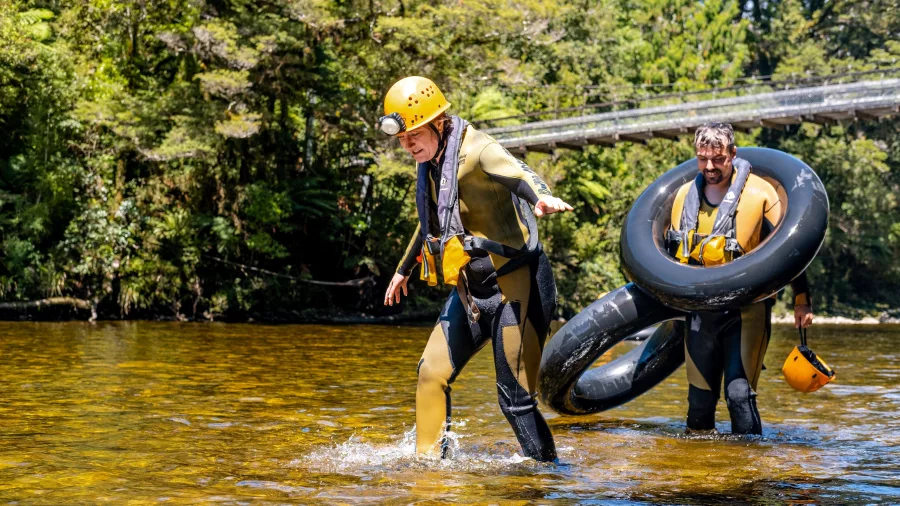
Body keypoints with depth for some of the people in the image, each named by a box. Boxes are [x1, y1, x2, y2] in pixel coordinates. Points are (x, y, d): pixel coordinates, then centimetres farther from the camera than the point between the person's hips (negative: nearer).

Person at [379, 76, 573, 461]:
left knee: (515, 398, -6)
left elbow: (516, 174, -40)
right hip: (470, 292, 9)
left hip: (515, 286, -8)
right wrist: (404, 269, 42)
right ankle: (428, 460, 21)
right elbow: (431, 223, 28)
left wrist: (542, 197, -64)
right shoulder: (430, 163, 9)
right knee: (431, 373, 7)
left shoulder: (476, 150, -17)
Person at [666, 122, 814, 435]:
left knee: (739, 392, -14)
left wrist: (801, 301, -5)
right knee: (699, 398, 9)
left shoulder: (759, 193, -9)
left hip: (746, 311, -5)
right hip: (700, 311, 5)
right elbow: (674, 251, 21)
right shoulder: (685, 195, 6)